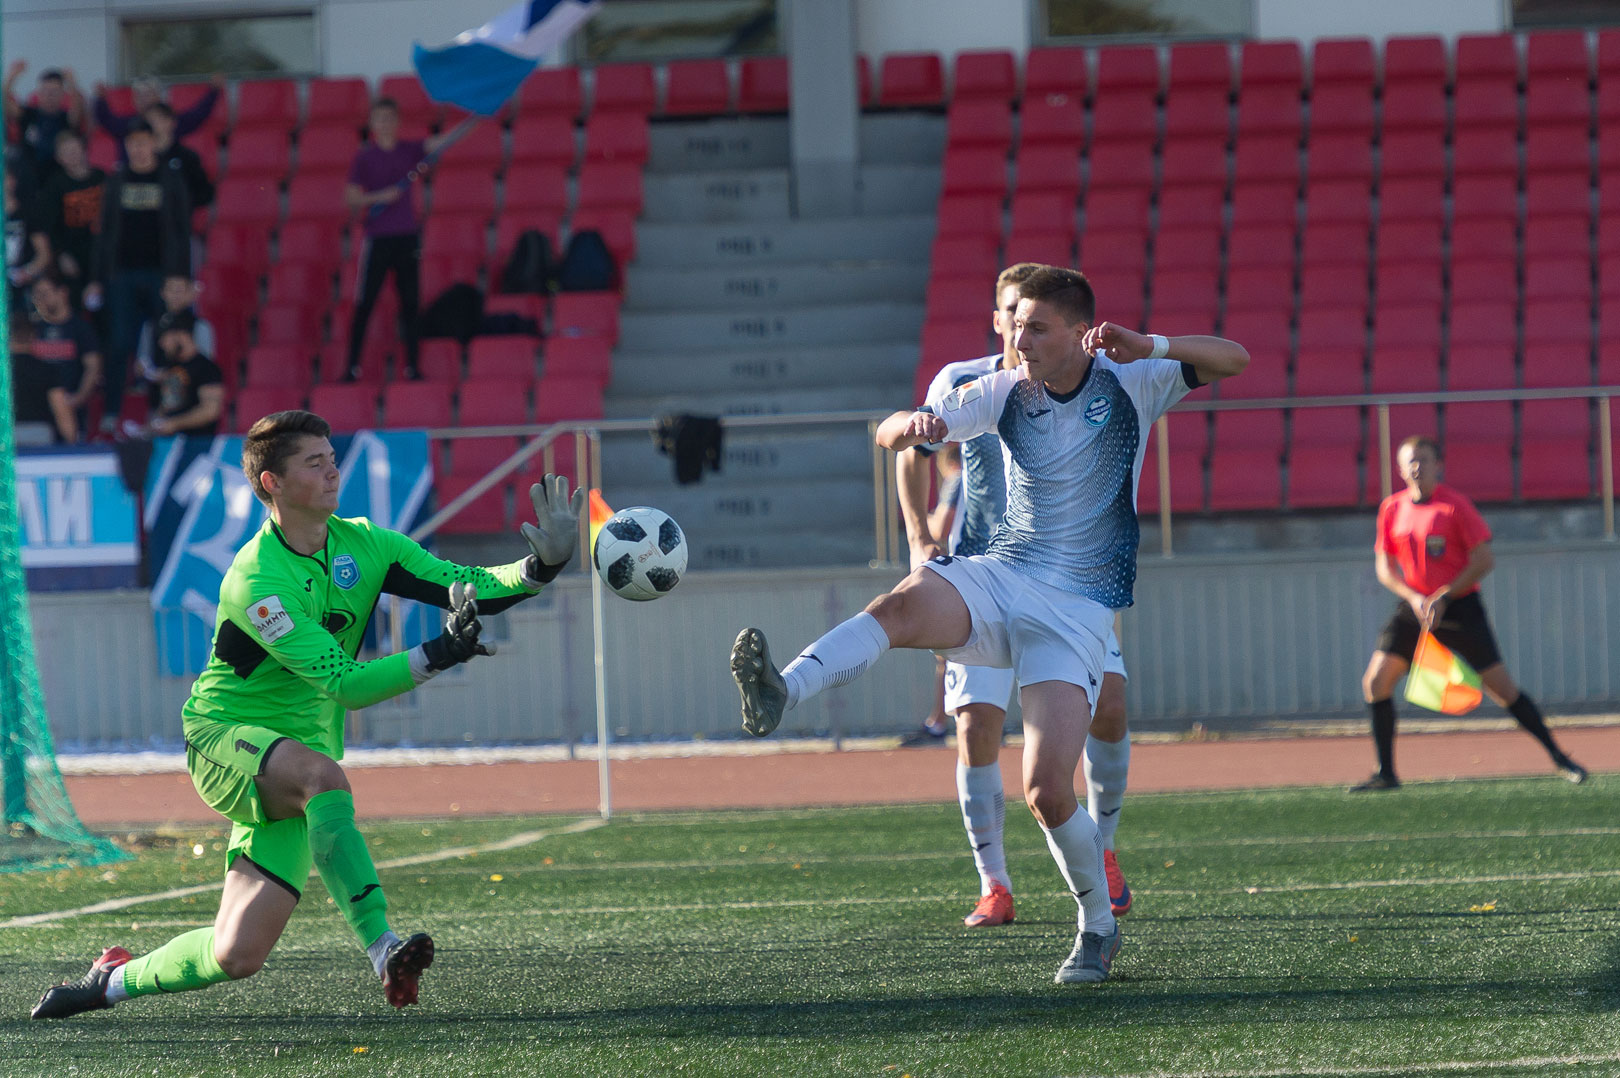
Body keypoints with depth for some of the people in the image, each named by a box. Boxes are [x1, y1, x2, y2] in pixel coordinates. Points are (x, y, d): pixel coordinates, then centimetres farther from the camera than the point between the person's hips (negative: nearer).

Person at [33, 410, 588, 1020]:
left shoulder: (362, 544, 0)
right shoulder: (255, 580, -22)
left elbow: (467, 585, -7)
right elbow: (345, 684, -28)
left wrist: (541, 567, -24)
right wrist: (435, 656, -38)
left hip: (300, 750, 6)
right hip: (224, 737, -6)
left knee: (237, 956, -2)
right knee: (322, 773, -41)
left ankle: (116, 979, 25)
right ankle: (382, 951, -41)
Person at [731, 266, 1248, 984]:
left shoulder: (1128, 386, 0)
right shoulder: (1005, 392, 5)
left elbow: (1232, 360, -7)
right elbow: (891, 435, 2)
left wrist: (1148, 347, -25)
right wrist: (912, 426, -24)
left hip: (1075, 614, -2)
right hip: (996, 578, 2)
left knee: (1047, 794, -15)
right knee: (900, 606, -34)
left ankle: (1098, 926, 10)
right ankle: (778, 695, -56)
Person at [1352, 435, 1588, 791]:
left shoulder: (1455, 504, -9)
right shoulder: (1392, 509, 5)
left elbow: (1485, 559, -10)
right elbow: (1384, 567, 9)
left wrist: (1443, 597, -16)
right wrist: (1414, 599, -9)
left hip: (1459, 606, -4)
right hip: (1415, 608, 4)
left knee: (1502, 688, -6)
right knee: (1375, 681, -8)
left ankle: (1559, 758, 7)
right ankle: (1386, 773, 3)